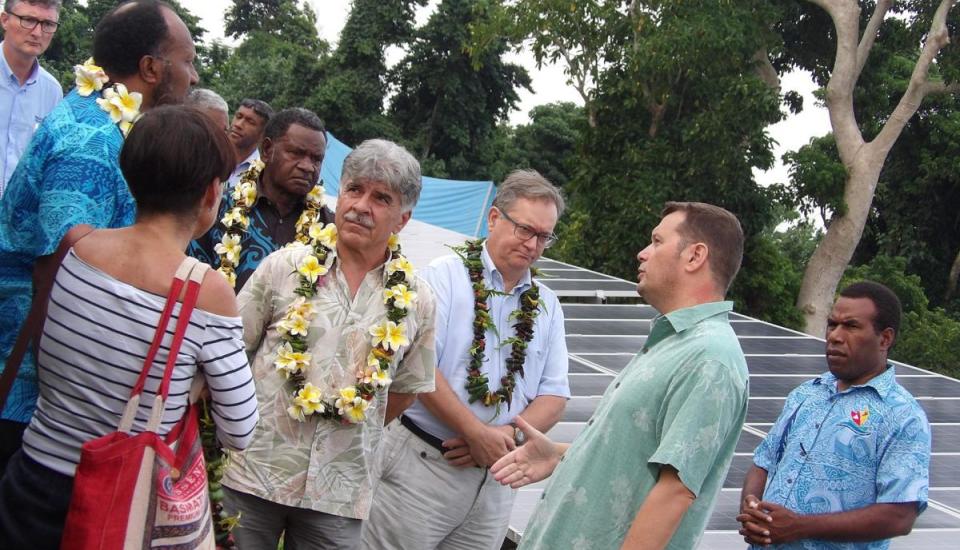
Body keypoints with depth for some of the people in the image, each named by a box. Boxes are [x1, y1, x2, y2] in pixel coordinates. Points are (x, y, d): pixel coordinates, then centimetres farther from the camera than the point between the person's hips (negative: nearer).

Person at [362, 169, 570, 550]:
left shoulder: (547, 305, 12)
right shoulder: (446, 276, -3)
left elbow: (554, 397, 9)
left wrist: (507, 435, -10)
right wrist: (478, 433, -15)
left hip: (496, 480, 5)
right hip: (424, 461, -4)